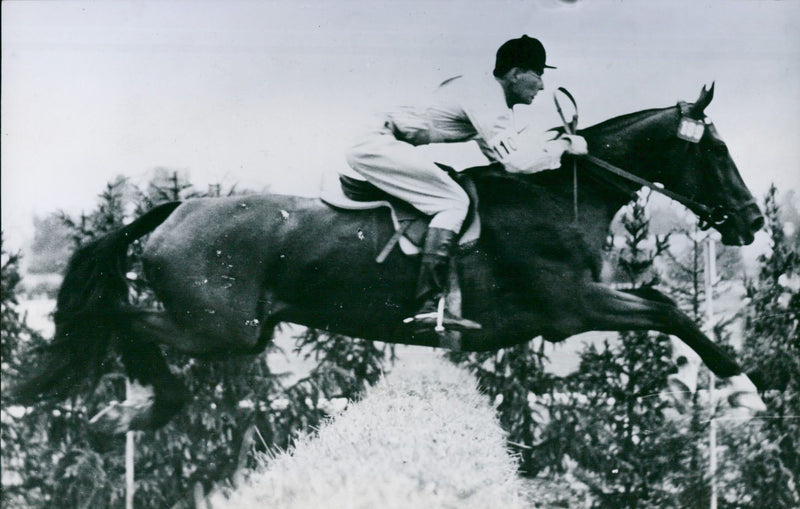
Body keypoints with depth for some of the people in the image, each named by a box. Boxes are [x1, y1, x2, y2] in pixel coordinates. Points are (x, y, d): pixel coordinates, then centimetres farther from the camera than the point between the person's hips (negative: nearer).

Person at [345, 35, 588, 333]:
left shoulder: (490, 94, 14)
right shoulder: (486, 98, -17)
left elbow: (498, 154, 18)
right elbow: (515, 161, -24)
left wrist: (551, 142, 7)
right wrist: (563, 146, -11)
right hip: (382, 145, -11)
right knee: (454, 202, -17)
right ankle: (430, 308, -26)